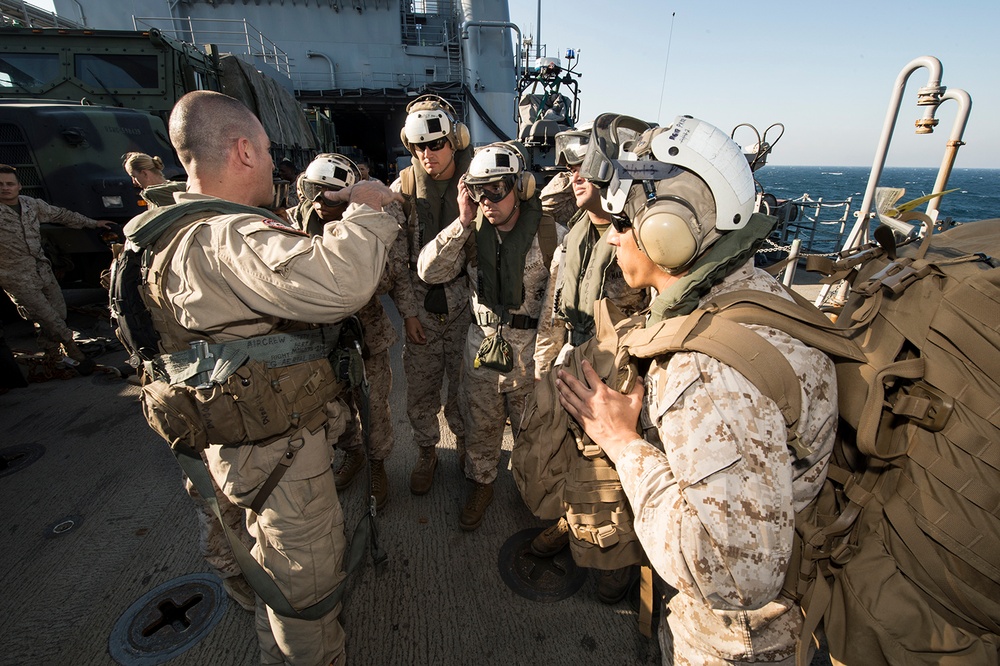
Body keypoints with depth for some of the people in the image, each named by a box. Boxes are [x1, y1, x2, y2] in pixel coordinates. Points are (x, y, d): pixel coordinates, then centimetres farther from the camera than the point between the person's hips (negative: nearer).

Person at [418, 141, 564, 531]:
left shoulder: (550, 233, -12)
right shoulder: (473, 231, -2)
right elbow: (429, 272, -11)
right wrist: (463, 223, -18)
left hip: (531, 351, -3)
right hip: (481, 345, 3)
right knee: (480, 424, 19)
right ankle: (481, 485, 44)